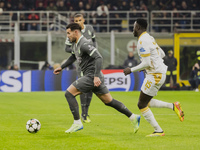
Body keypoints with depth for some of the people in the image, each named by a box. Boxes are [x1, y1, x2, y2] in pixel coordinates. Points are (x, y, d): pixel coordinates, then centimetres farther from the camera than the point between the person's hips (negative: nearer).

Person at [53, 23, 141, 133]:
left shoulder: (84, 44, -18)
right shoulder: (75, 44, 14)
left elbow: (98, 58, -27)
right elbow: (73, 57, 35)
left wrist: (96, 76, -32)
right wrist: (61, 67, 30)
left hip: (92, 76, -10)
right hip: (90, 76, 10)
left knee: (69, 93, -11)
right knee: (109, 101, 14)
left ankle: (77, 123, -11)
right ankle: (133, 117, 17)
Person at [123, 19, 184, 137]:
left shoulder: (143, 41, -16)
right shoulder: (149, 38, 15)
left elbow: (147, 63, -22)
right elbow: (162, 54, 22)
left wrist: (131, 70, -12)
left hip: (155, 75, -10)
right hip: (160, 73, 10)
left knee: (142, 105, -3)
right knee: (145, 103, 18)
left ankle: (158, 131, -4)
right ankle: (173, 106, 9)